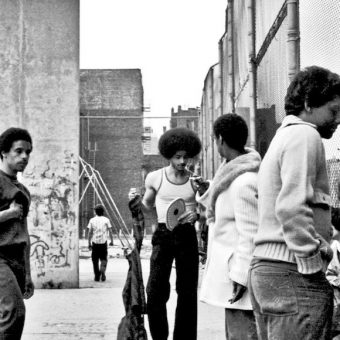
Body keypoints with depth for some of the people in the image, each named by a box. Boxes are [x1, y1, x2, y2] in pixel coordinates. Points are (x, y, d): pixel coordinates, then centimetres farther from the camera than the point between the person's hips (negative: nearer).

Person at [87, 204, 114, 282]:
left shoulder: (92, 220, 3)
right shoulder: (106, 220, 3)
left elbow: (90, 233, 1)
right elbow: (110, 231, 0)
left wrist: (89, 243, 5)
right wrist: (112, 241, 9)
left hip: (95, 242, 0)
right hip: (103, 242, 0)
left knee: (95, 260, 9)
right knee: (104, 259, 8)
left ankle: (97, 276, 10)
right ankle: (102, 270, -19)